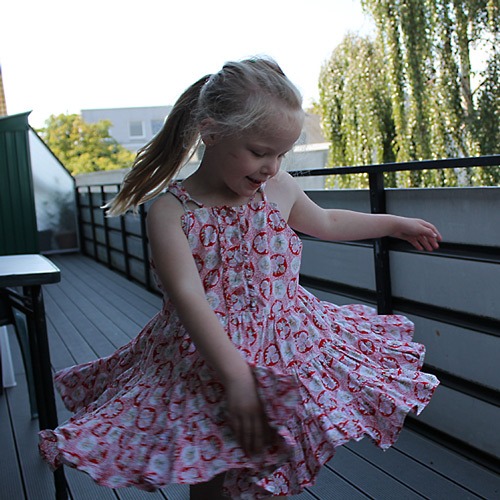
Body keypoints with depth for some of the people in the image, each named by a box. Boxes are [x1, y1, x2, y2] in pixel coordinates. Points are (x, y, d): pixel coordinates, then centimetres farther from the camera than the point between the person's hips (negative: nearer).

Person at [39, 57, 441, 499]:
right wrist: (236, 374, -31)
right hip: (204, 362, -3)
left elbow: (326, 222, 21)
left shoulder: (280, 189, 1)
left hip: (287, 354, 3)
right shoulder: (172, 210, -14)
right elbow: (188, 297, -24)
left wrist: (395, 224, 30)